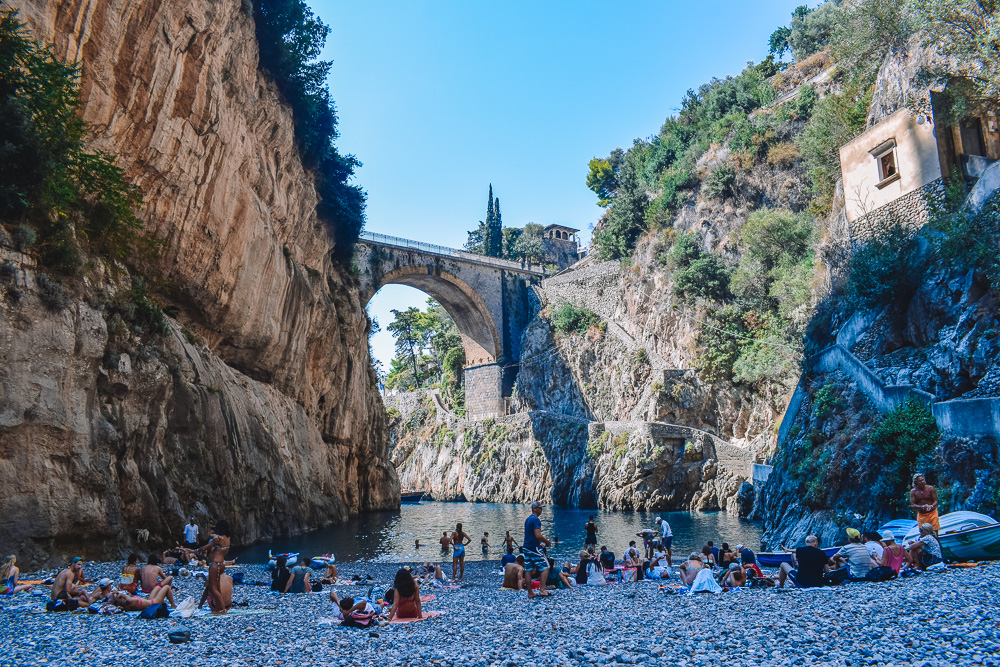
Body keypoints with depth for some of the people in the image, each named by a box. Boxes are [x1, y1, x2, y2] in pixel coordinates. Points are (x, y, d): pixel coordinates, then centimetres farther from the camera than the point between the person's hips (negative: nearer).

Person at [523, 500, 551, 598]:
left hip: (526, 547, 9)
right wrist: (547, 542, -8)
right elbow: (538, 536, -22)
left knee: (528, 570, 7)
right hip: (534, 548, -9)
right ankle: (542, 590, -6)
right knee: (545, 567, -1)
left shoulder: (528, 519, 16)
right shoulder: (535, 519, -14)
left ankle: (530, 593, 10)